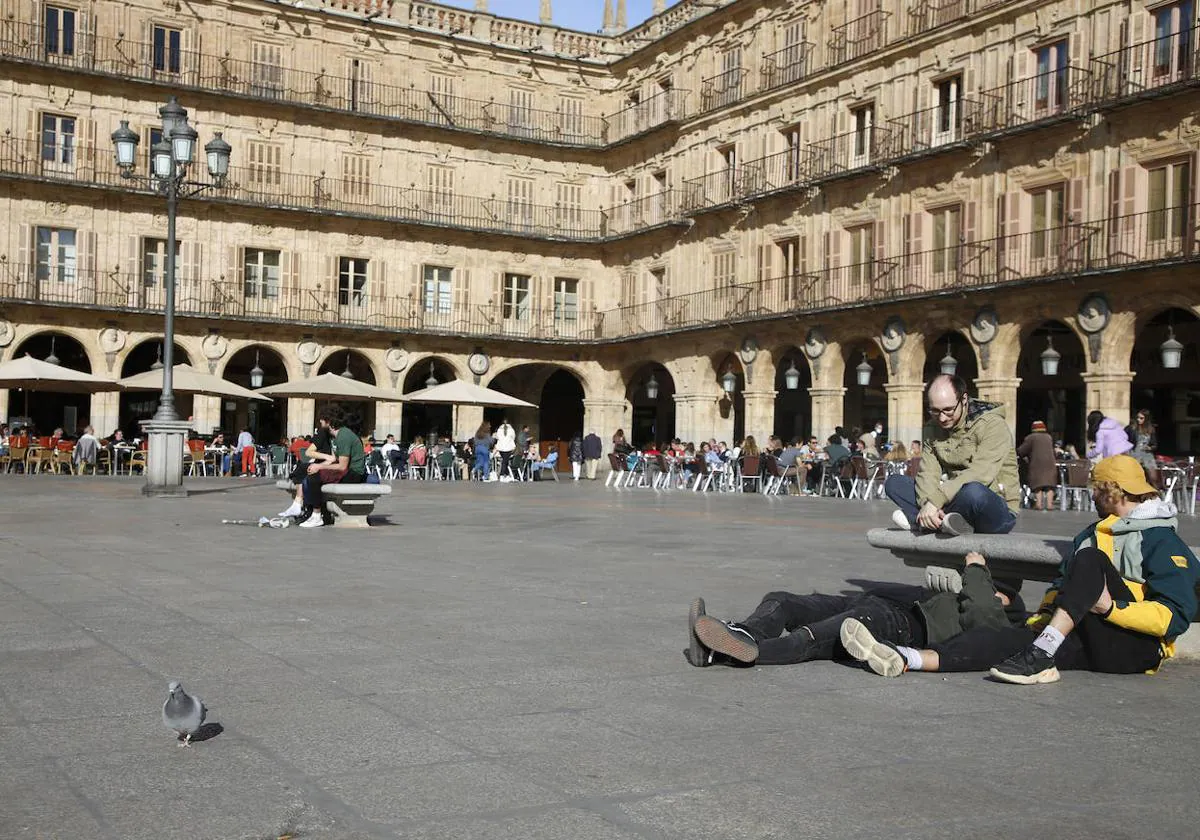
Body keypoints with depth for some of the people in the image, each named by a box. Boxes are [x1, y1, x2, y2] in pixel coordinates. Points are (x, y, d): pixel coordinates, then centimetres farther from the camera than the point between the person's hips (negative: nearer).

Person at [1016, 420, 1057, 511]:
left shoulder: (1030, 437, 5)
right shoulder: (1049, 437, 20)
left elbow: (1021, 451, 0)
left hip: (1037, 463, -3)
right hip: (1050, 462, 3)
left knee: (1037, 483, -2)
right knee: (1049, 483, 2)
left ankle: (1039, 503, -10)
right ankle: (1049, 503, -5)